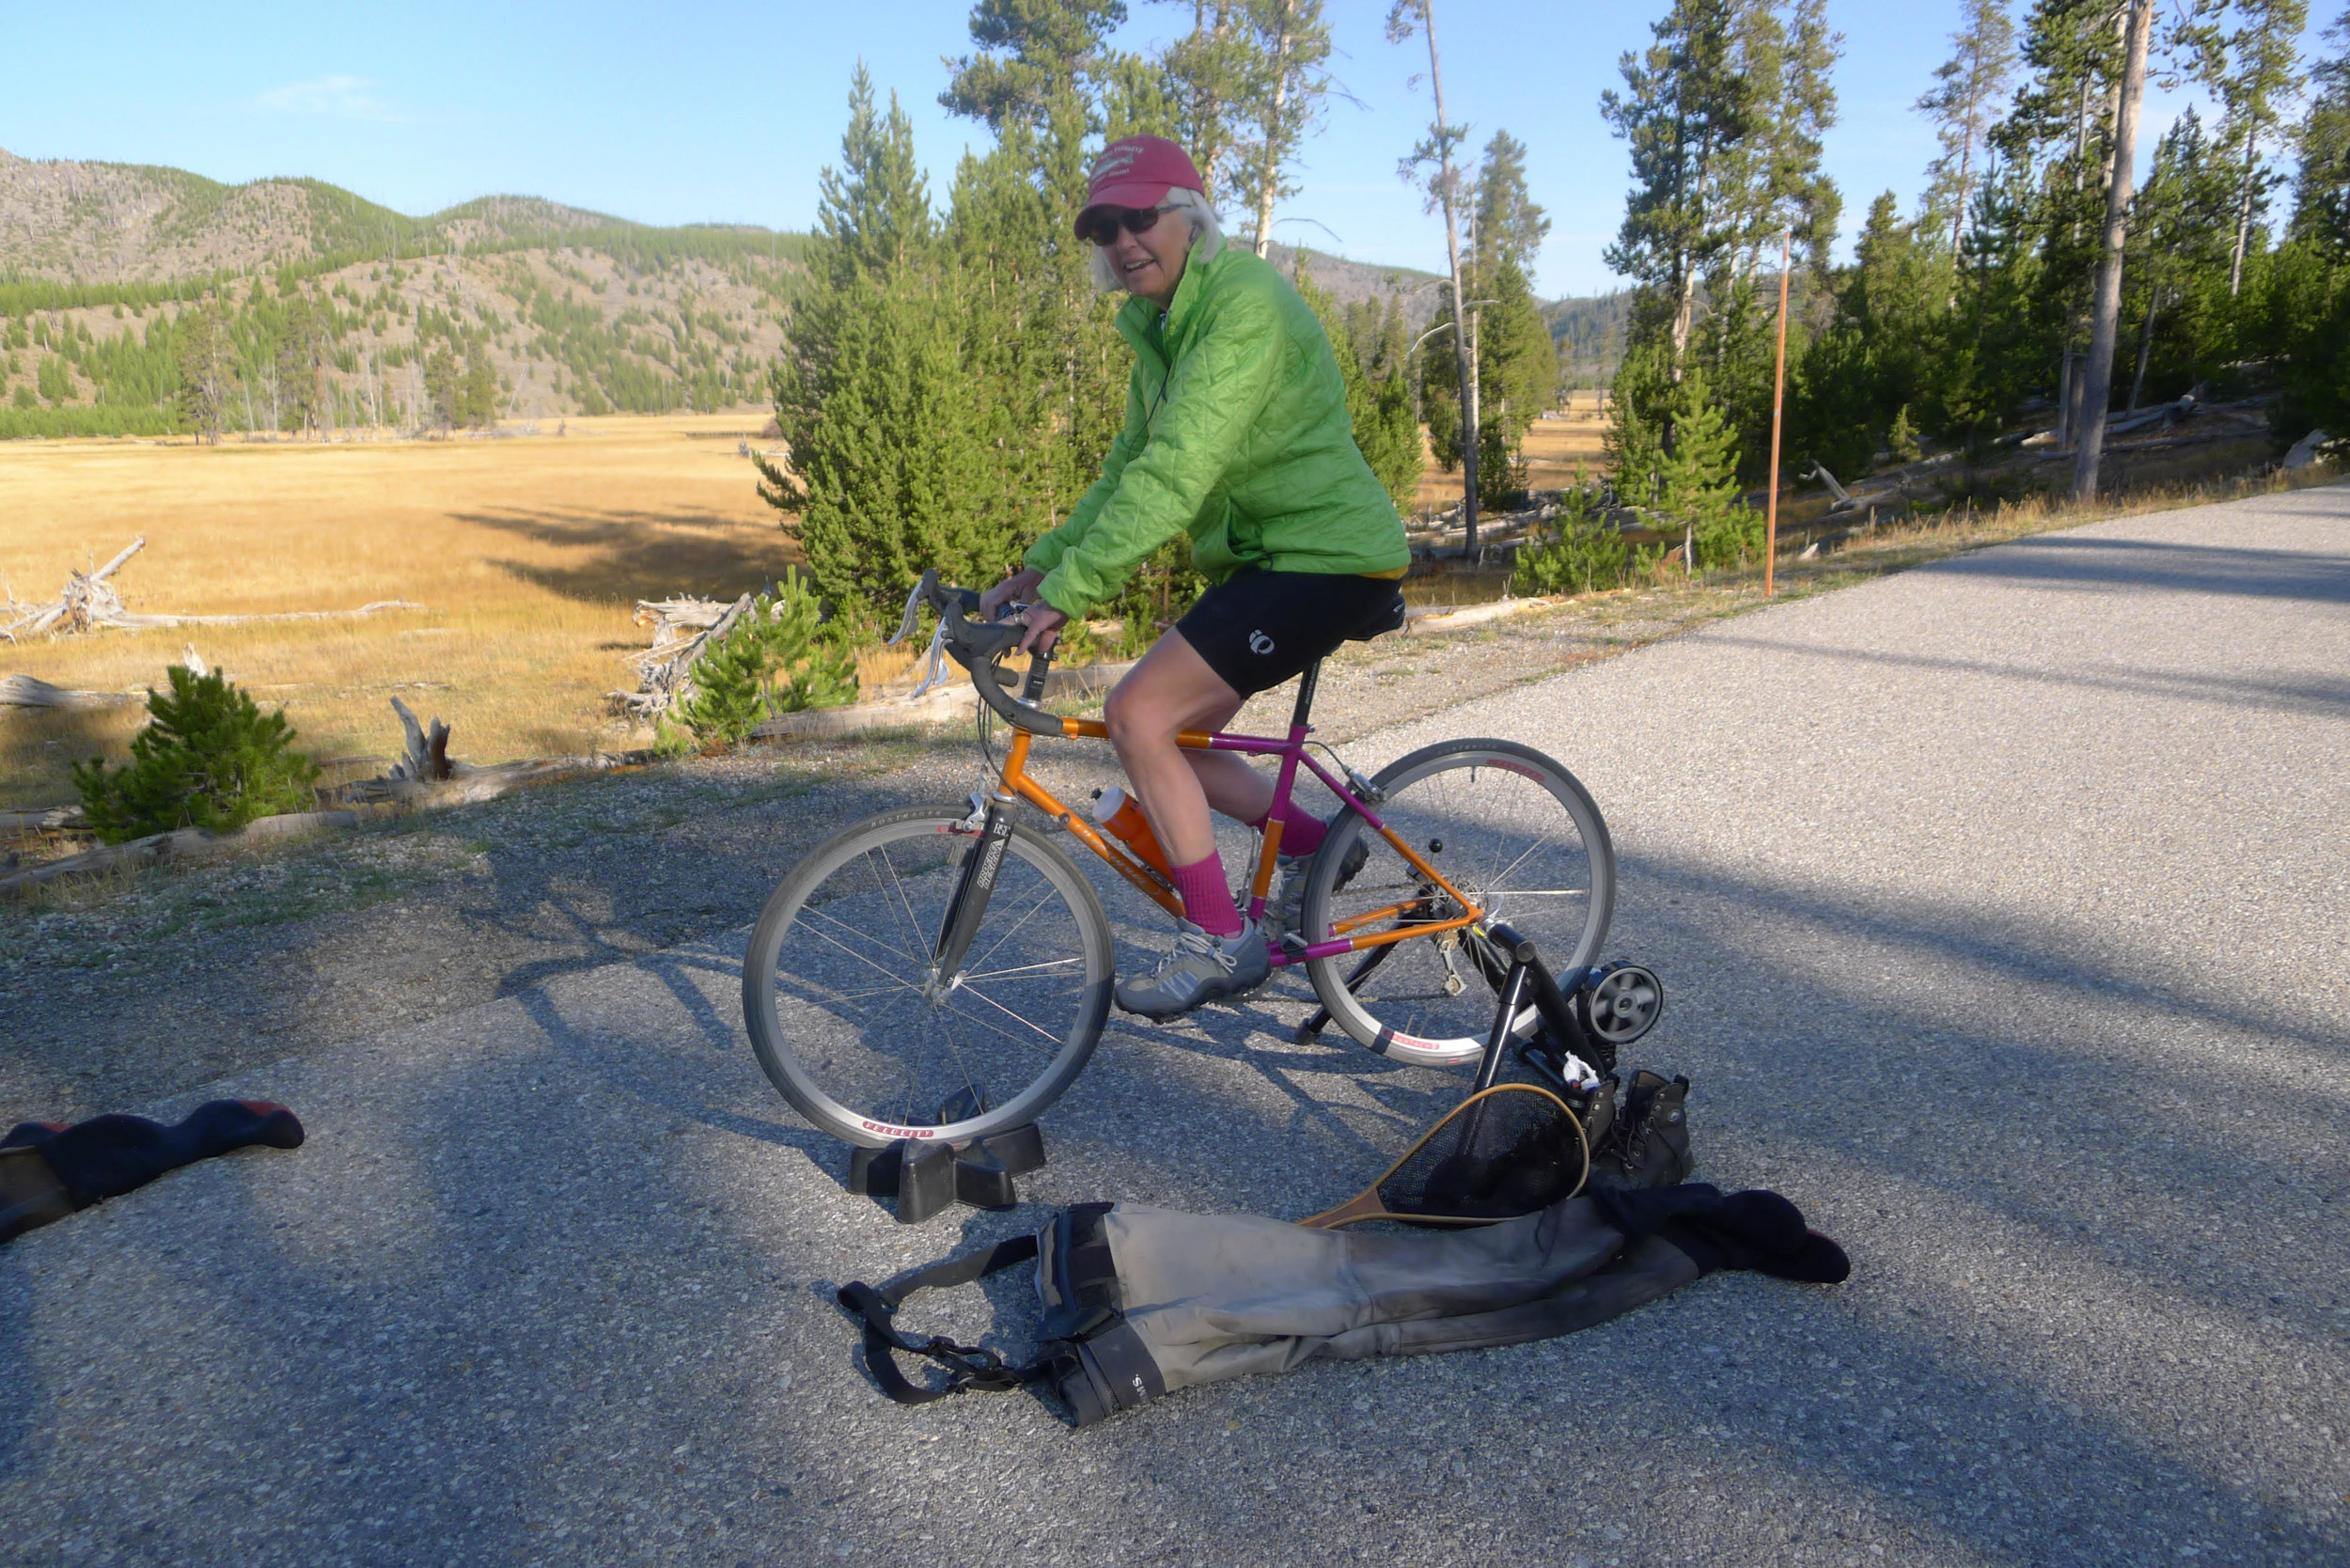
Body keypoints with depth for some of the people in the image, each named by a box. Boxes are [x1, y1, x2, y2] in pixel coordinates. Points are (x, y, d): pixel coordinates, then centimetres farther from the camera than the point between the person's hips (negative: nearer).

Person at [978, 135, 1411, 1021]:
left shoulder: (1244, 303, -19)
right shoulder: (1161, 323, 13)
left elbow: (1174, 474, -29)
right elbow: (1129, 469, 15)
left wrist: (1068, 591, -31)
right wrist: (1035, 570, 5)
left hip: (1326, 558, -10)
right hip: (1272, 555, 10)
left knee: (1138, 713, -18)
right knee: (1166, 739, 8)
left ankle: (1220, 942, -8)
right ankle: (1314, 847, 25)